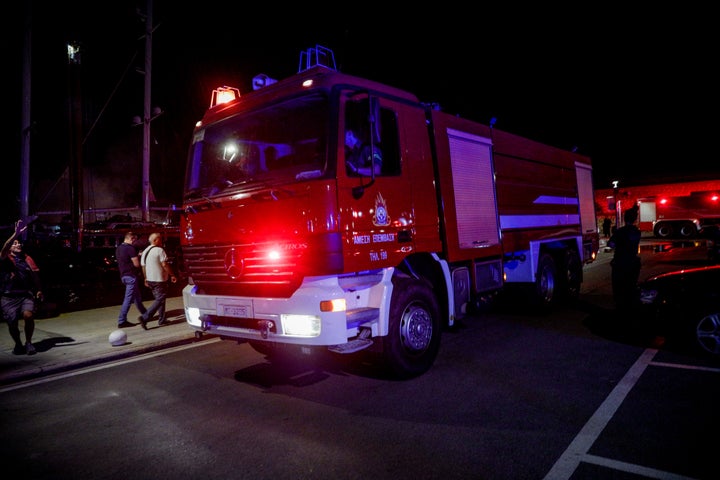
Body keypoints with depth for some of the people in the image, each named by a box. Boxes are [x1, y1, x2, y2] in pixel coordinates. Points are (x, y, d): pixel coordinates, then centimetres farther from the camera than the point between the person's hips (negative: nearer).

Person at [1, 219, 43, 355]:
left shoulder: (28, 259, 15)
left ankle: (28, 343, -3)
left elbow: (35, 276, 16)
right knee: (12, 323, -6)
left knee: (28, 315, -23)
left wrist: (39, 290, 4)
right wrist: (16, 234, -29)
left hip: (26, 295, 1)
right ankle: (18, 344, 22)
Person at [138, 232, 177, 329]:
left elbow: (143, 267, 14)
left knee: (158, 298, 17)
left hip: (150, 280, 9)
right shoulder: (159, 250, -13)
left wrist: (146, 279, 22)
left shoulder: (145, 251, 11)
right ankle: (145, 317, -15)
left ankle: (162, 320, 20)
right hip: (159, 280, -9)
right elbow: (165, 265, -18)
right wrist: (172, 275, -12)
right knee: (160, 300, -5)